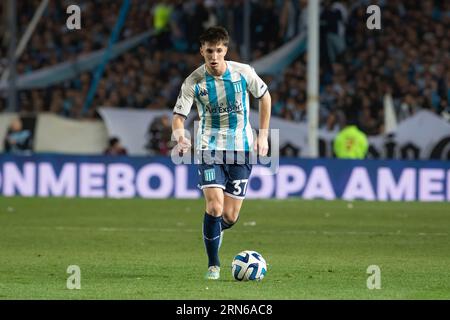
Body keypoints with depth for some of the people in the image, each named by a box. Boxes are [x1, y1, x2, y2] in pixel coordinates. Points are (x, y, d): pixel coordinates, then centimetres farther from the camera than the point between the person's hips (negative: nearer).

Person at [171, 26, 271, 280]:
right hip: (210, 148, -1)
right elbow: (179, 117, -9)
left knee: (230, 217, 0)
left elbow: (265, 96, 10)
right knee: (215, 206, -18)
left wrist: (263, 135, 7)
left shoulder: (243, 73, -7)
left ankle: (215, 230, 37)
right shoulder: (194, 82, -9)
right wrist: (180, 137, -32)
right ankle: (213, 265, -3)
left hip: (242, 149, 1)